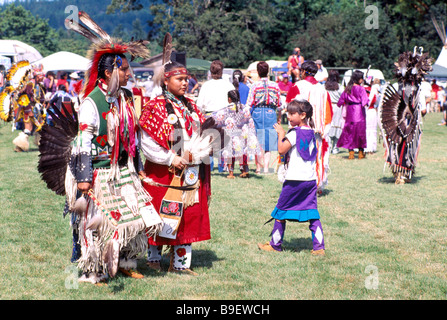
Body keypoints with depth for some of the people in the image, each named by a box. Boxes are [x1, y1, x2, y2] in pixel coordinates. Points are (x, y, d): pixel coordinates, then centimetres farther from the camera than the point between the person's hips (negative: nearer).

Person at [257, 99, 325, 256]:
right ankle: (319, 247, 0)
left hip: (295, 180, -7)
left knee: (281, 211, 8)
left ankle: (275, 244, 17)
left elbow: (281, 150, -16)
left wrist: (281, 134, -4)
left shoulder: (294, 133, -13)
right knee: (312, 213, 6)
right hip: (311, 179, 7)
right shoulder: (311, 133, 10)